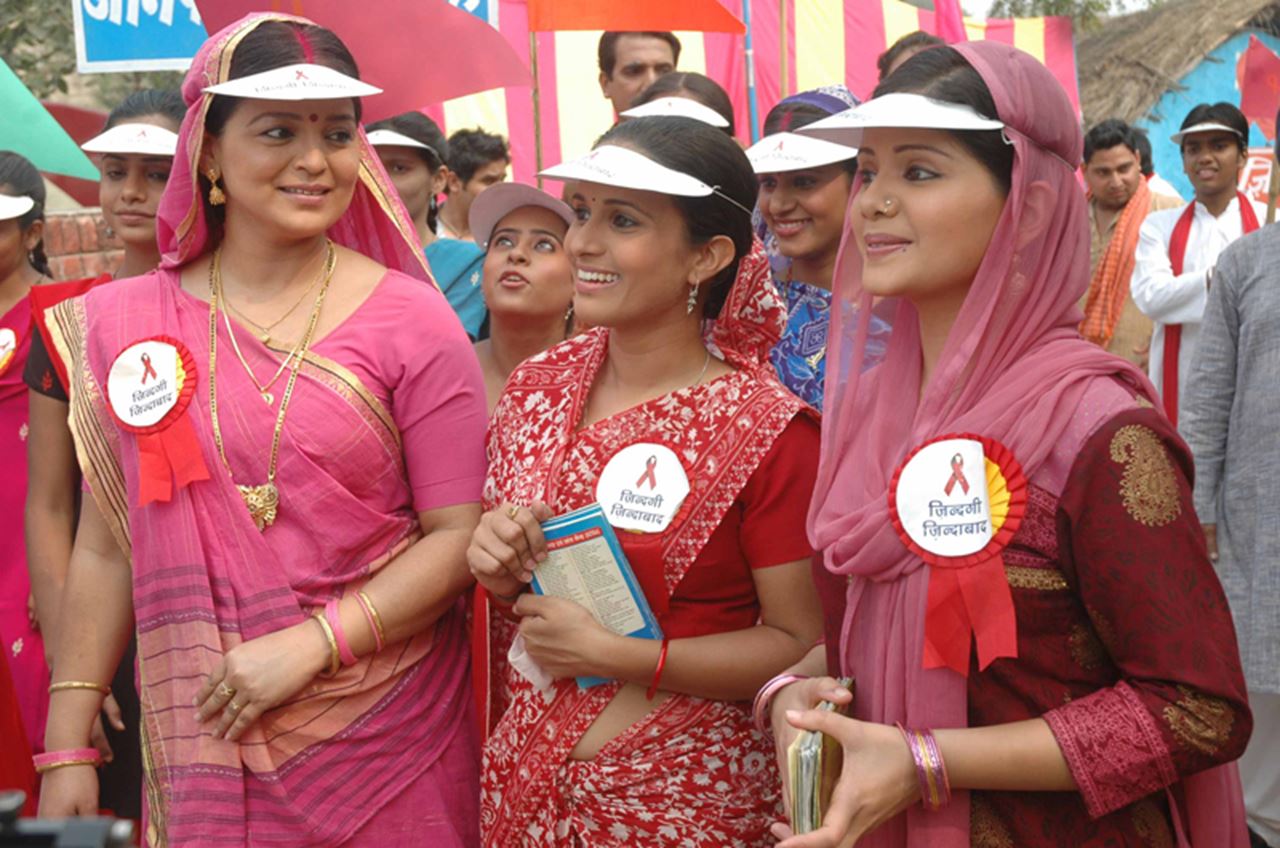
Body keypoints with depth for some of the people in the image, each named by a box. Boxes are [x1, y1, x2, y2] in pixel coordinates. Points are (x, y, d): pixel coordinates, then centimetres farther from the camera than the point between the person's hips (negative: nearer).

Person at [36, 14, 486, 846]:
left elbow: (459, 536, -7)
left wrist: (311, 645, -17)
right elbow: (105, 548, 6)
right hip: (200, 749, 2)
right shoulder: (124, 323, 2)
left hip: (384, 742, -1)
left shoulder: (412, 322, -5)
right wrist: (67, 747, 4)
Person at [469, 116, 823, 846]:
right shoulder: (535, 389, -1)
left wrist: (613, 654, -20)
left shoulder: (767, 431, -16)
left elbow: (802, 644, -15)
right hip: (524, 782, 5)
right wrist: (499, 573, -11)